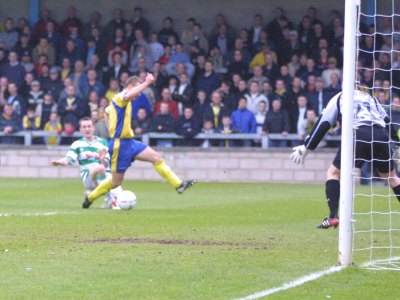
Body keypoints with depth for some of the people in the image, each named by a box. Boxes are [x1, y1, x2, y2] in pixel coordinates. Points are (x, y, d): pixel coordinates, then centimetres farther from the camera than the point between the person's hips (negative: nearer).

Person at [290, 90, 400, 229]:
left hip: (357, 134, -3)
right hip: (381, 136, 3)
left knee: (333, 173, 12)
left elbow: (323, 124, 16)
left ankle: (333, 216, -4)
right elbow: (387, 122, 26)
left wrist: (305, 148, 18)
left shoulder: (338, 98, 24)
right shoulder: (370, 98, 33)